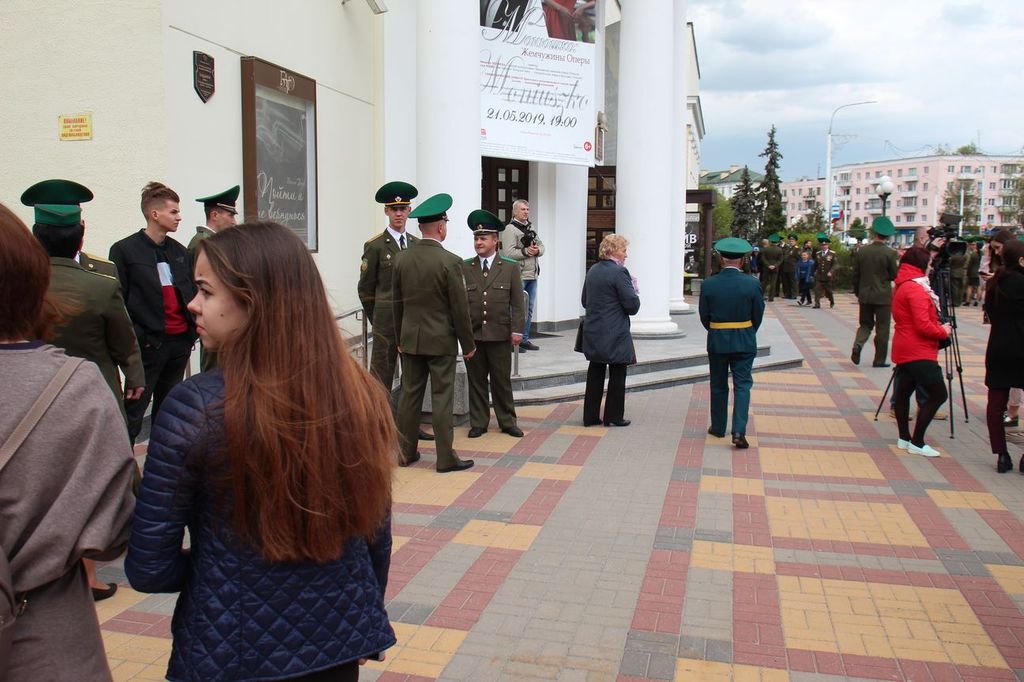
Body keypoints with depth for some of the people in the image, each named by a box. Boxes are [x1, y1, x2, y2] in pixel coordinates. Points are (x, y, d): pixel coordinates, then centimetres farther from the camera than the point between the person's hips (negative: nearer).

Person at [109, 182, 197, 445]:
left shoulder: (180, 252, 12)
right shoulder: (124, 250, -5)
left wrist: (193, 330, 9)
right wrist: (132, 338, -13)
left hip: (180, 341, 6)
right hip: (149, 343, -6)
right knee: (134, 411, -2)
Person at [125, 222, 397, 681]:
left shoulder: (194, 405, -20)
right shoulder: (359, 395, -11)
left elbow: (148, 569, -14)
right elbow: (377, 536, 0)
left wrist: (220, 570, 6)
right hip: (340, 644, 3)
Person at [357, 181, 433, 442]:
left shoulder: (418, 245, 9)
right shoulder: (375, 246, -5)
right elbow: (366, 288, -1)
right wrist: (376, 320, 3)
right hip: (386, 321, -5)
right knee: (382, 375, 1)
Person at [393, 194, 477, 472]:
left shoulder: (403, 259, 2)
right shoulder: (450, 261, -14)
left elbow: (397, 303, 9)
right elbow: (460, 309, -11)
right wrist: (468, 344, -2)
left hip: (410, 338, 5)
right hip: (441, 340, -5)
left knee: (410, 395, 11)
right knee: (442, 398, 1)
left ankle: (406, 453, 20)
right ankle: (445, 458, 7)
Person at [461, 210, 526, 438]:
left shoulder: (510, 267, 3)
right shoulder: (463, 268, 5)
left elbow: (517, 302, 1)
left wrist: (517, 330, -5)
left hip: (500, 334, -1)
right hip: (472, 334, 1)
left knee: (502, 381, 8)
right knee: (476, 380, 8)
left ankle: (507, 422, 20)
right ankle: (478, 423, 18)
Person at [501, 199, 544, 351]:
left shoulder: (530, 227, 17)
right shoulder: (510, 229, -7)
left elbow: (541, 246, 15)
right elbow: (508, 253, -17)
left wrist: (537, 250, -6)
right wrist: (526, 251, -18)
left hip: (532, 275, 8)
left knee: (529, 309, 13)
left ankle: (524, 340, 22)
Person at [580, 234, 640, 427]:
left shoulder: (592, 271, 8)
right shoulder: (619, 272, -15)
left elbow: (584, 301, 16)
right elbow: (632, 306, -16)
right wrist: (634, 289, 1)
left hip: (593, 334, 7)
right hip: (615, 335, -7)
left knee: (595, 374, 13)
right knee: (617, 375, 6)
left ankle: (590, 415, 18)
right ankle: (613, 416, 13)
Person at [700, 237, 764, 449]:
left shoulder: (708, 285, -9)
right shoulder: (752, 285, -10)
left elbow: (704, 316, -1)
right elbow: (758, 316, 0)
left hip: (717, 342, 1)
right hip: (744, 342, -1)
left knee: (718, 386, 15)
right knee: (742, 385, 3)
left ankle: (718, 427, 25)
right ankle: (739, 430, -10)